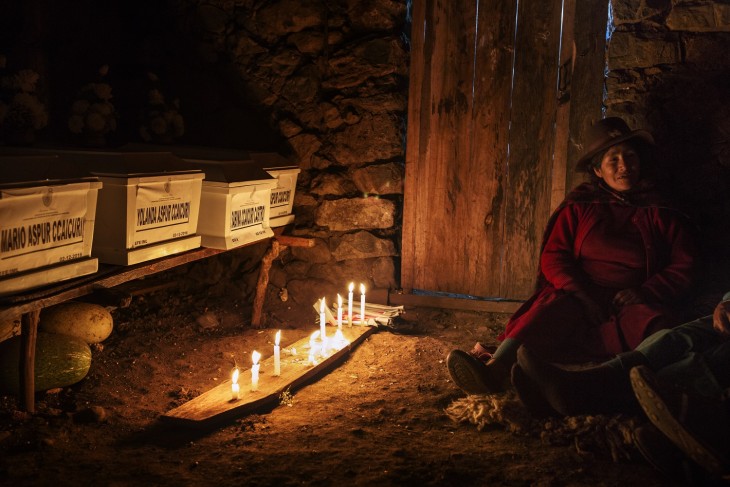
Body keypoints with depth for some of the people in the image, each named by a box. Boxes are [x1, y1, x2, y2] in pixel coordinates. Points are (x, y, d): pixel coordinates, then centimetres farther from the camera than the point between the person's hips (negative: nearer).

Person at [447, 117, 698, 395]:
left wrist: (644, 293, -8)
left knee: (652, 320, -37)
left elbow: (683, 268, 12)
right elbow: (553, 257, 7)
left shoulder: (662, 213, 18)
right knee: (554, 306, -35)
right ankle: (495, 369, -63)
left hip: (630, 302, 0)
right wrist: (580, 294, -12)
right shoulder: (579, 207, 18)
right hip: (577, 298, 0)